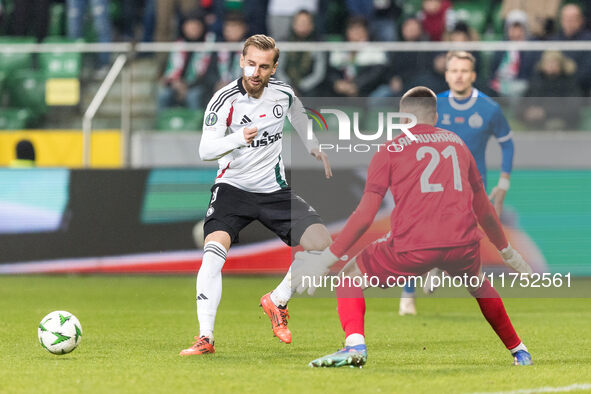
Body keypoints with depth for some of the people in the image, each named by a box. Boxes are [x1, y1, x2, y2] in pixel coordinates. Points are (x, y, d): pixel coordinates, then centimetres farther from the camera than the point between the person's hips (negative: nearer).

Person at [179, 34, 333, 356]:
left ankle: (277, 301, 9)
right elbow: (205, 150, -25)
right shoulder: (224, 100, -16)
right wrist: (238, 139, -42)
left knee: (321, 243, -14)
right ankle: (205, 337, -24)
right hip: (233, 187, -4)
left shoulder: (282, 92, -3)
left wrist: (315, 148, 32)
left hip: (275, 190, 4)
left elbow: (298, 114, 23)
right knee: (214, 250, -27)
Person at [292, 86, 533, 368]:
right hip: (463, 244, 4)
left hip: (412, 247, -3)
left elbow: (364, 216, 3)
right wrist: (507, 251, 44)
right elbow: (484, 209, 30)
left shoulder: (390, 150, 12)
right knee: (479, 284, 36)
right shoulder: (457, 143, 23)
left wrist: (325, 260, 7)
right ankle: (518, 350, 37)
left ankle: (355, 344, -8)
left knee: (350, 279, 16)